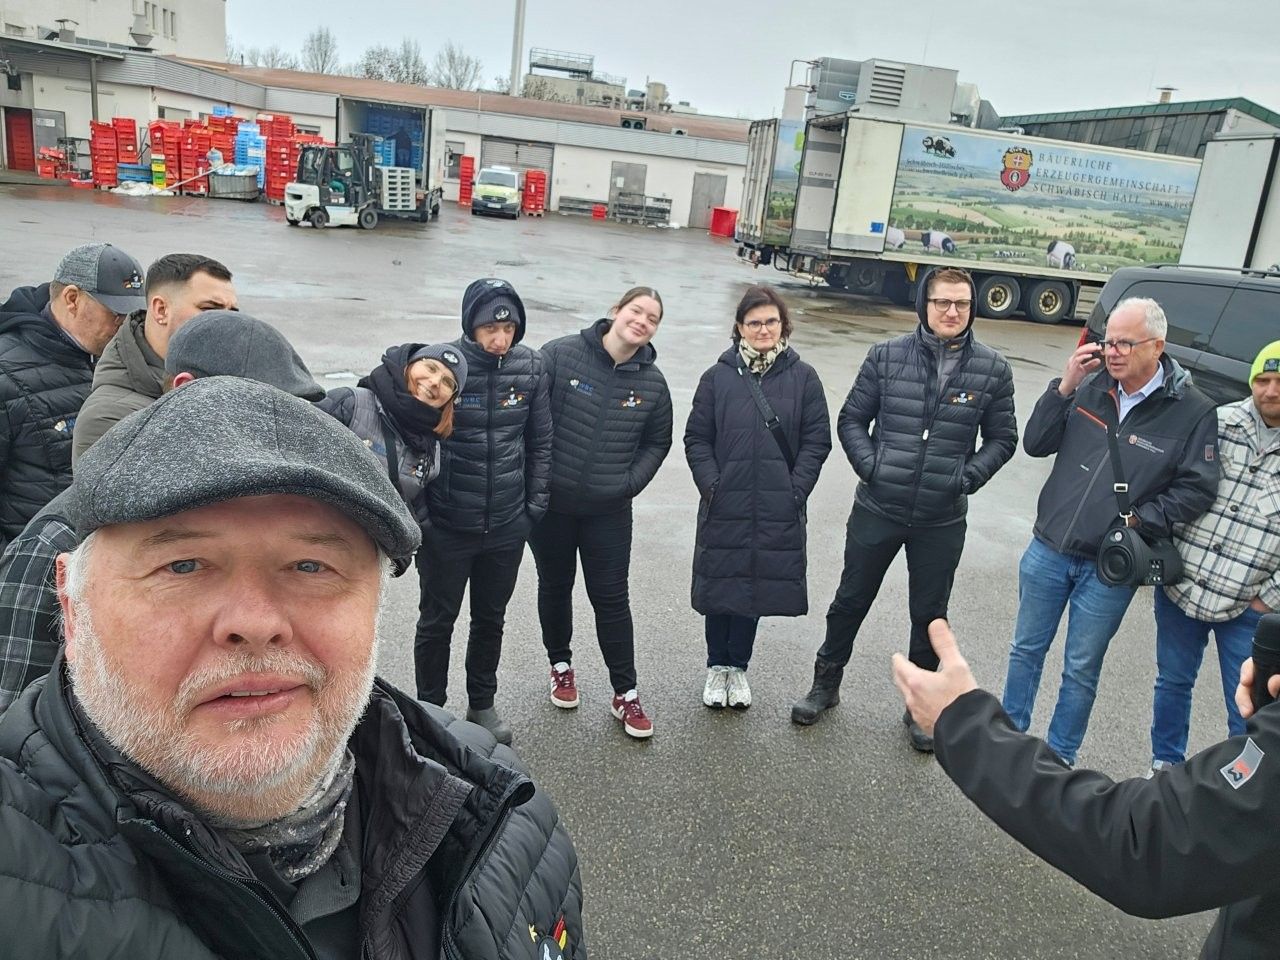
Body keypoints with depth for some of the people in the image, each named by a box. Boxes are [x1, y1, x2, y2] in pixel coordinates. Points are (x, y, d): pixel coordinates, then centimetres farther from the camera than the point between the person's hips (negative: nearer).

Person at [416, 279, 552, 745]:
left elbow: (540, 440, 5)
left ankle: (482, 704, 39)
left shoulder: (531, 365, -4)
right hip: (447, 526, -3)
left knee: (491, 618, 19)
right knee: (437, 621, 13)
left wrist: (535, 504, 4)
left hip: (507, 526, 3)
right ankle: (430, 708, 33)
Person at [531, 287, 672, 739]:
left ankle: (625, 693, 16)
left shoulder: (652, 382, -1)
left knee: (611, 598, 4)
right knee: (555, 586, 16)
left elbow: (658, 442, 11)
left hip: (609, 511, 1)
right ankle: (560, 665, 38)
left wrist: (630, 483, -2)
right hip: (550, 502, -1)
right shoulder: (561, 354, -11)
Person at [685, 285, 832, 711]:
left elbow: (816, 441, 1)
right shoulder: (718, 377, 0)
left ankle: (738, 667, 30)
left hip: (777, 513, 0)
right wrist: (712, 486, -8)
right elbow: (696, 438, 2)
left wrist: (795, 491, -7)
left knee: (758, 587, 11)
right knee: (720, 586, 9)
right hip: (723, 508, 0)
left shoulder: (803, 377, 1)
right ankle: (717, 667, 28)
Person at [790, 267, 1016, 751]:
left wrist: (968, 477, -8)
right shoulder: (886, 356, -4)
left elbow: (1002, 438, 6)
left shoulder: (992, 370, -2)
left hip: (942, 520, 1)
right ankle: (826, 683, 35)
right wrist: (869, 465, -11)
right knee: (850, 601, 14)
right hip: (877, 509, 0)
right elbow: (852, 419, 2)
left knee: (929, 615, 15)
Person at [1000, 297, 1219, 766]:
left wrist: (1140, 520, -16)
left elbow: (1197, 489, -8)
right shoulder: (1090, 386, -3)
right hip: (1047, 551, 3)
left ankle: (1059, 758, 31)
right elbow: (1035, 445, -3)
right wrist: (1064, 387, -13)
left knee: (1081, 670, 12)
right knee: (1027, 649, 17)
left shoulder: (1193, 411, -11)